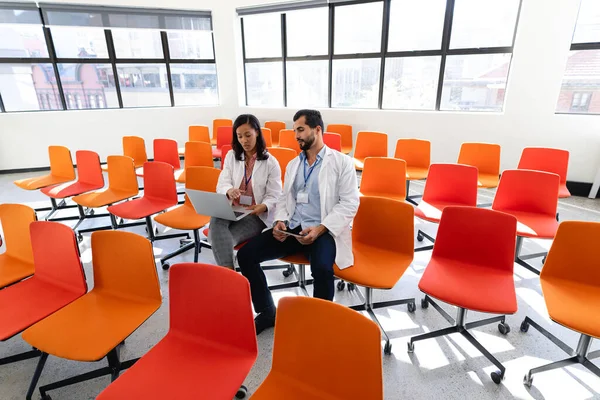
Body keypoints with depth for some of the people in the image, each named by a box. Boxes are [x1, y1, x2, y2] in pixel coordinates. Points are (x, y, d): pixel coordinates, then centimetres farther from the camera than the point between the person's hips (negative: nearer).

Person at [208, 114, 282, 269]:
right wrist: (229, 191, -24)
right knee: (216, 220, -34)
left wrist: (263, 207, -26)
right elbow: (221, 184, 2)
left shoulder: (271, 162, 1)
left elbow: (274, 197, -1)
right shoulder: (231, 156, 11)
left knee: (225, 238, -30)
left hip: (256, 215, -2)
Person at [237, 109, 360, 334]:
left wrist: (319, 229, -19)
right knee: (246, 254, -11)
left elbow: (349, 204, -7)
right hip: (290, 228, 5)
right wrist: (279, 221, -4)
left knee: (322, 269, -35)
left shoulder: (342, 162, -1)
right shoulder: (293, 164, 17)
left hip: (323, 231, -5)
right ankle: (267, 312, 6)